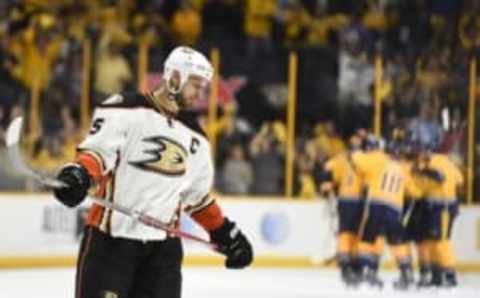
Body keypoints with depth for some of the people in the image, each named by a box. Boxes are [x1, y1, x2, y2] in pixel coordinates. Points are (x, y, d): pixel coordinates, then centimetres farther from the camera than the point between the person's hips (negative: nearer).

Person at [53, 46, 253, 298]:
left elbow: (198, 195, 23)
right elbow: (96, 151, -16)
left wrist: (226, 234, 21)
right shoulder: (124, 110, -6)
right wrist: (77, 175, -36)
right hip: (111, 237, -6)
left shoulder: (194, 138, 14)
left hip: (163, 244, 6)